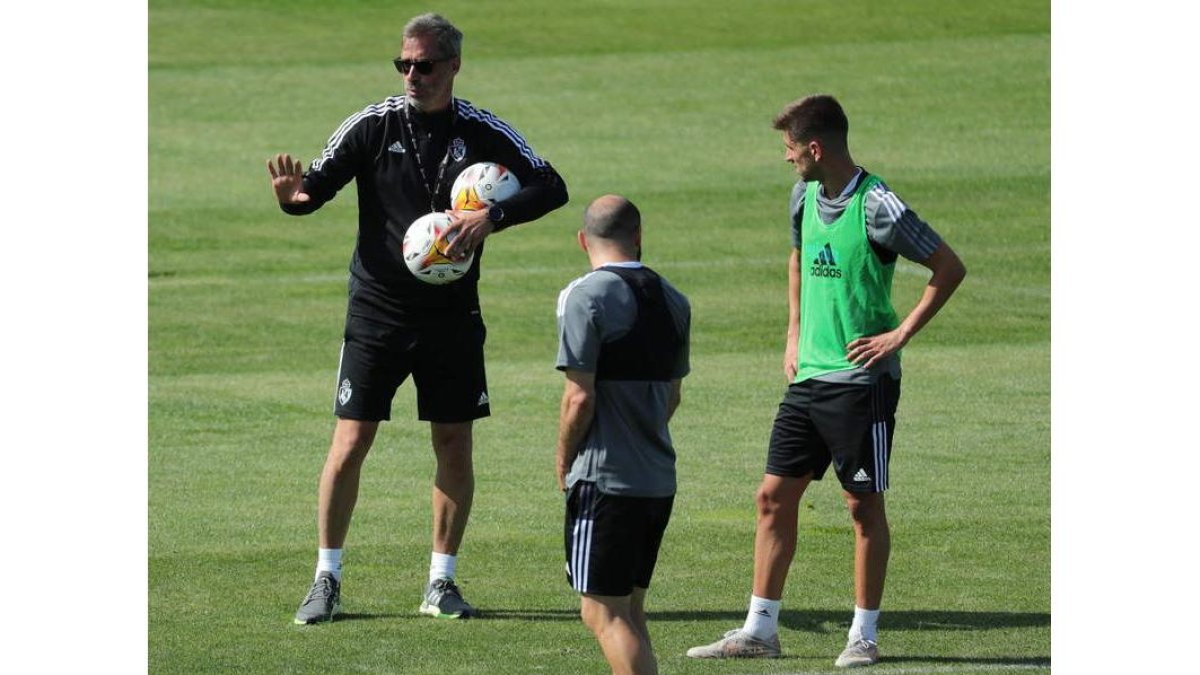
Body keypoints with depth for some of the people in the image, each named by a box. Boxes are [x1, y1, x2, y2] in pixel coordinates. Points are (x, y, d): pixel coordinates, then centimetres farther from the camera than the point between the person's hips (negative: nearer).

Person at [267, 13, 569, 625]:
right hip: (377, 313, -1)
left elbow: (551, 188, -6)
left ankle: (442, 581, 17)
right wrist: (295, 195, -31)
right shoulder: (373, 125, -5)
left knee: (454, 445, 4)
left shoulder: (482, 132, -2)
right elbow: (318, 185, -6)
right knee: (350, 442, -5)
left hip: (452, 315, 1)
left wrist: (492, 217, -22)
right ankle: (326, 580, 7)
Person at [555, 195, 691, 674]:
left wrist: (563, 462, -2)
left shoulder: (586, 297, -12)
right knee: (629, 612, 15)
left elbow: (580, 397, -15)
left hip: (605, 478, -7)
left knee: (604, 613, -4)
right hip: (660, 477, 7)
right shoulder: (672, 300, 9)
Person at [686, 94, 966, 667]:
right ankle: (759, 630, 12)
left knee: (864, 503, 1)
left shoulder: (876, 207, -15)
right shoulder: (805, 196, 8)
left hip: (862, 379, -7)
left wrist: (901, 335, -13)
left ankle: (864, 635, 10)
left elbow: (949, 268, -11)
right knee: (775, 495, 6)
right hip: (809, 377, 7)